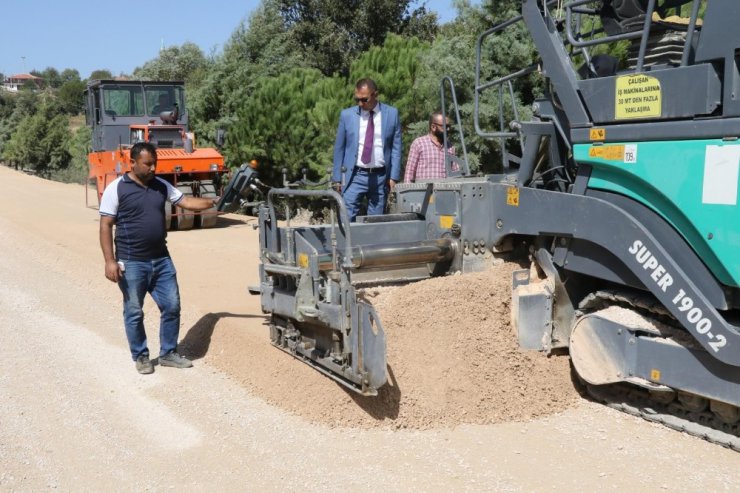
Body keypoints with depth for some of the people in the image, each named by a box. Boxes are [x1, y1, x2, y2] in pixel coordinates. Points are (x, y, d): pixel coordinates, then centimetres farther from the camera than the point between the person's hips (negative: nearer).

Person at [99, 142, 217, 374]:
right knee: (134, 313, 6)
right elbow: (106, 226, -9)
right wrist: (110, 260, -16)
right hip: (131, 263, -5)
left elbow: (186, 202, 13)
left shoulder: (161, 186, 8)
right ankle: (140, 356, 23)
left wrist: (214, 201, 0)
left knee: (172, 306, 8)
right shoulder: (116, 188, -9)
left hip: (161, 260, 5)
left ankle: (168, 353, 23)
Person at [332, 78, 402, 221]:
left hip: (380, 177, 0)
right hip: (355, 176, 0)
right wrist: (337, 178, 5)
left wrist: (394, 177, -3)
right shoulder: (347, 115, 4)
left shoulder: (391, 114, 3)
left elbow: (396, 147, 5)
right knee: (347, 218, -9)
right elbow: (339, 148, 8)